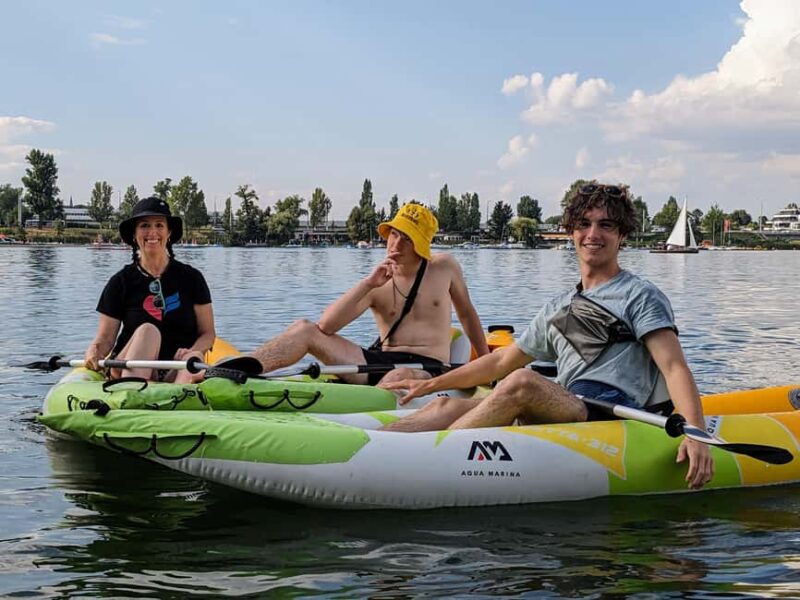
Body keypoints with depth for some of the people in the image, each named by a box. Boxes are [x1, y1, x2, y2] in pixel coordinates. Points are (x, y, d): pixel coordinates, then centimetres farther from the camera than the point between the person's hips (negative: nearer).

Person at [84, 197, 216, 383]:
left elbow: (208, 333, 8)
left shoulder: (191, 278, 8)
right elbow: (105, 337, 4)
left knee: (195, 359, -33)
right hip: (129, 370, 0)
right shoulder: (121, 282, 7)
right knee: (147, 331, -30)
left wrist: (192, 352, -15)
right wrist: (93, 354, -20)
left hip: (175, 373, 0)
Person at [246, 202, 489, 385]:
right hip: (380, 361, 3)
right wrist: (367, 284, -14)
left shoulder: (446, 267, 7)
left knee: (401, 377, -42)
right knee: (305, 330, -11)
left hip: (428, 368, -2)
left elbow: (467, 313, 24)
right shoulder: (377, 286, 6)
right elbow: (326, 326, -7)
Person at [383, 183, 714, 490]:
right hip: (563, 415, 7)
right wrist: (431, 384, 29)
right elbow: (502, 361, 31)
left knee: (523, 382, -32)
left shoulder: (640, 295, 5)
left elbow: (674, 367, -7)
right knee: (450, 405, -10)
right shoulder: (559, 307, 26)